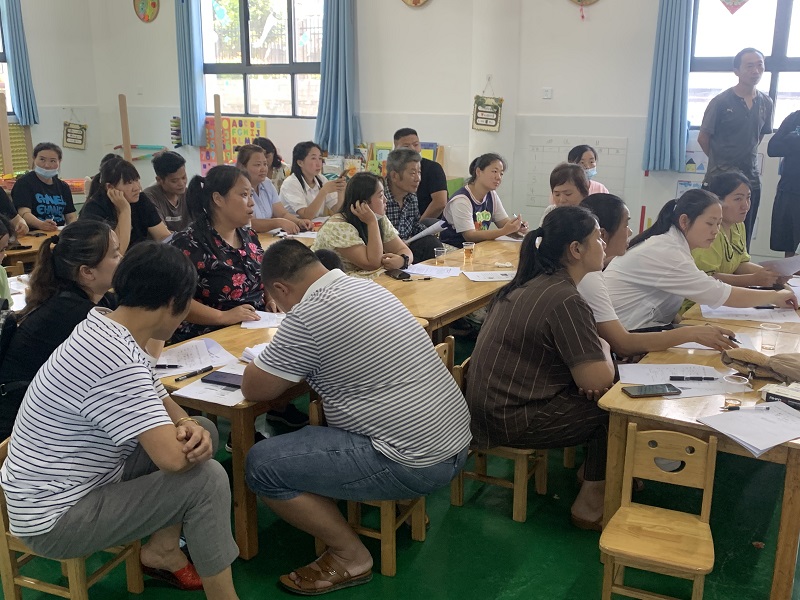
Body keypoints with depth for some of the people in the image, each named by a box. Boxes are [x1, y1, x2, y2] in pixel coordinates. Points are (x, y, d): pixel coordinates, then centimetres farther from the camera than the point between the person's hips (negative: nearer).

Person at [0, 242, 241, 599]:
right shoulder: (117, 361, -31)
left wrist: (187, 425, -11)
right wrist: (192, 443, -11)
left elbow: (158, 400, 10)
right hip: (54, 518, -10)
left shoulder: (106, 329, 0)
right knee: (206, 479, -20)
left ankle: (162, 550, 14)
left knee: (203, 430, 7)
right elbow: (173, 457, -34)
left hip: (81, 478, 10)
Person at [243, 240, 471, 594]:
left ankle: (350, 558, 7)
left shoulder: (306, 316, -18)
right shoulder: (366, 287, 8)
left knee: (262, 465, -5)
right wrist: (289, 361, 20)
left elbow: (254, 390, -6)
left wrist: (270, 364, 14)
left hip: (416, 463, -9)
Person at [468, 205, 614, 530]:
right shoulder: (565, 301, -23)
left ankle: (591, 471, 25)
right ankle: (591, 502, 12)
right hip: (511, 420, -9)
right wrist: (603, 348, -1)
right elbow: (600, 379, -22)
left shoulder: (533, 282, 6)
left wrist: (597, 351, -4)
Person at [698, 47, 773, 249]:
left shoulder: (766, 103, 6)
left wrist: (748, 156, 10)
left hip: (751, 179, 5)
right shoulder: (721, 102, -9)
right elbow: (703, 138, -2)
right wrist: (720, 161, 6)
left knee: (744, 240, 10)